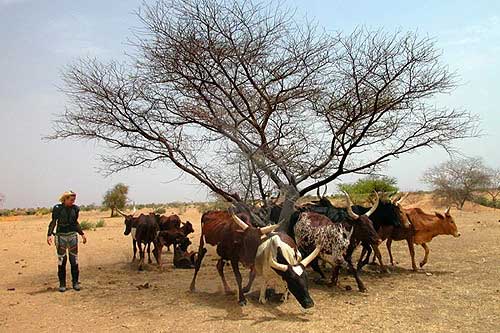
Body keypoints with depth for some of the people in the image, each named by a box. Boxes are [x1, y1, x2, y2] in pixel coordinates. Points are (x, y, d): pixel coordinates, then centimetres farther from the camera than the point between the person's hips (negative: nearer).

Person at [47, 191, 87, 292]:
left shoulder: (75, 208, 5)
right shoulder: (58, 208, -6)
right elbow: (53, 222, -2)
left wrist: (82, 234, 15)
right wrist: (49, 234, -14)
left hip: (72, 235, 3)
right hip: (61, 235, -3)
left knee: (74, 259, 3)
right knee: (61, 260, 1)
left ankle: (75, 282, 12)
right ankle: (62, 283, 11)